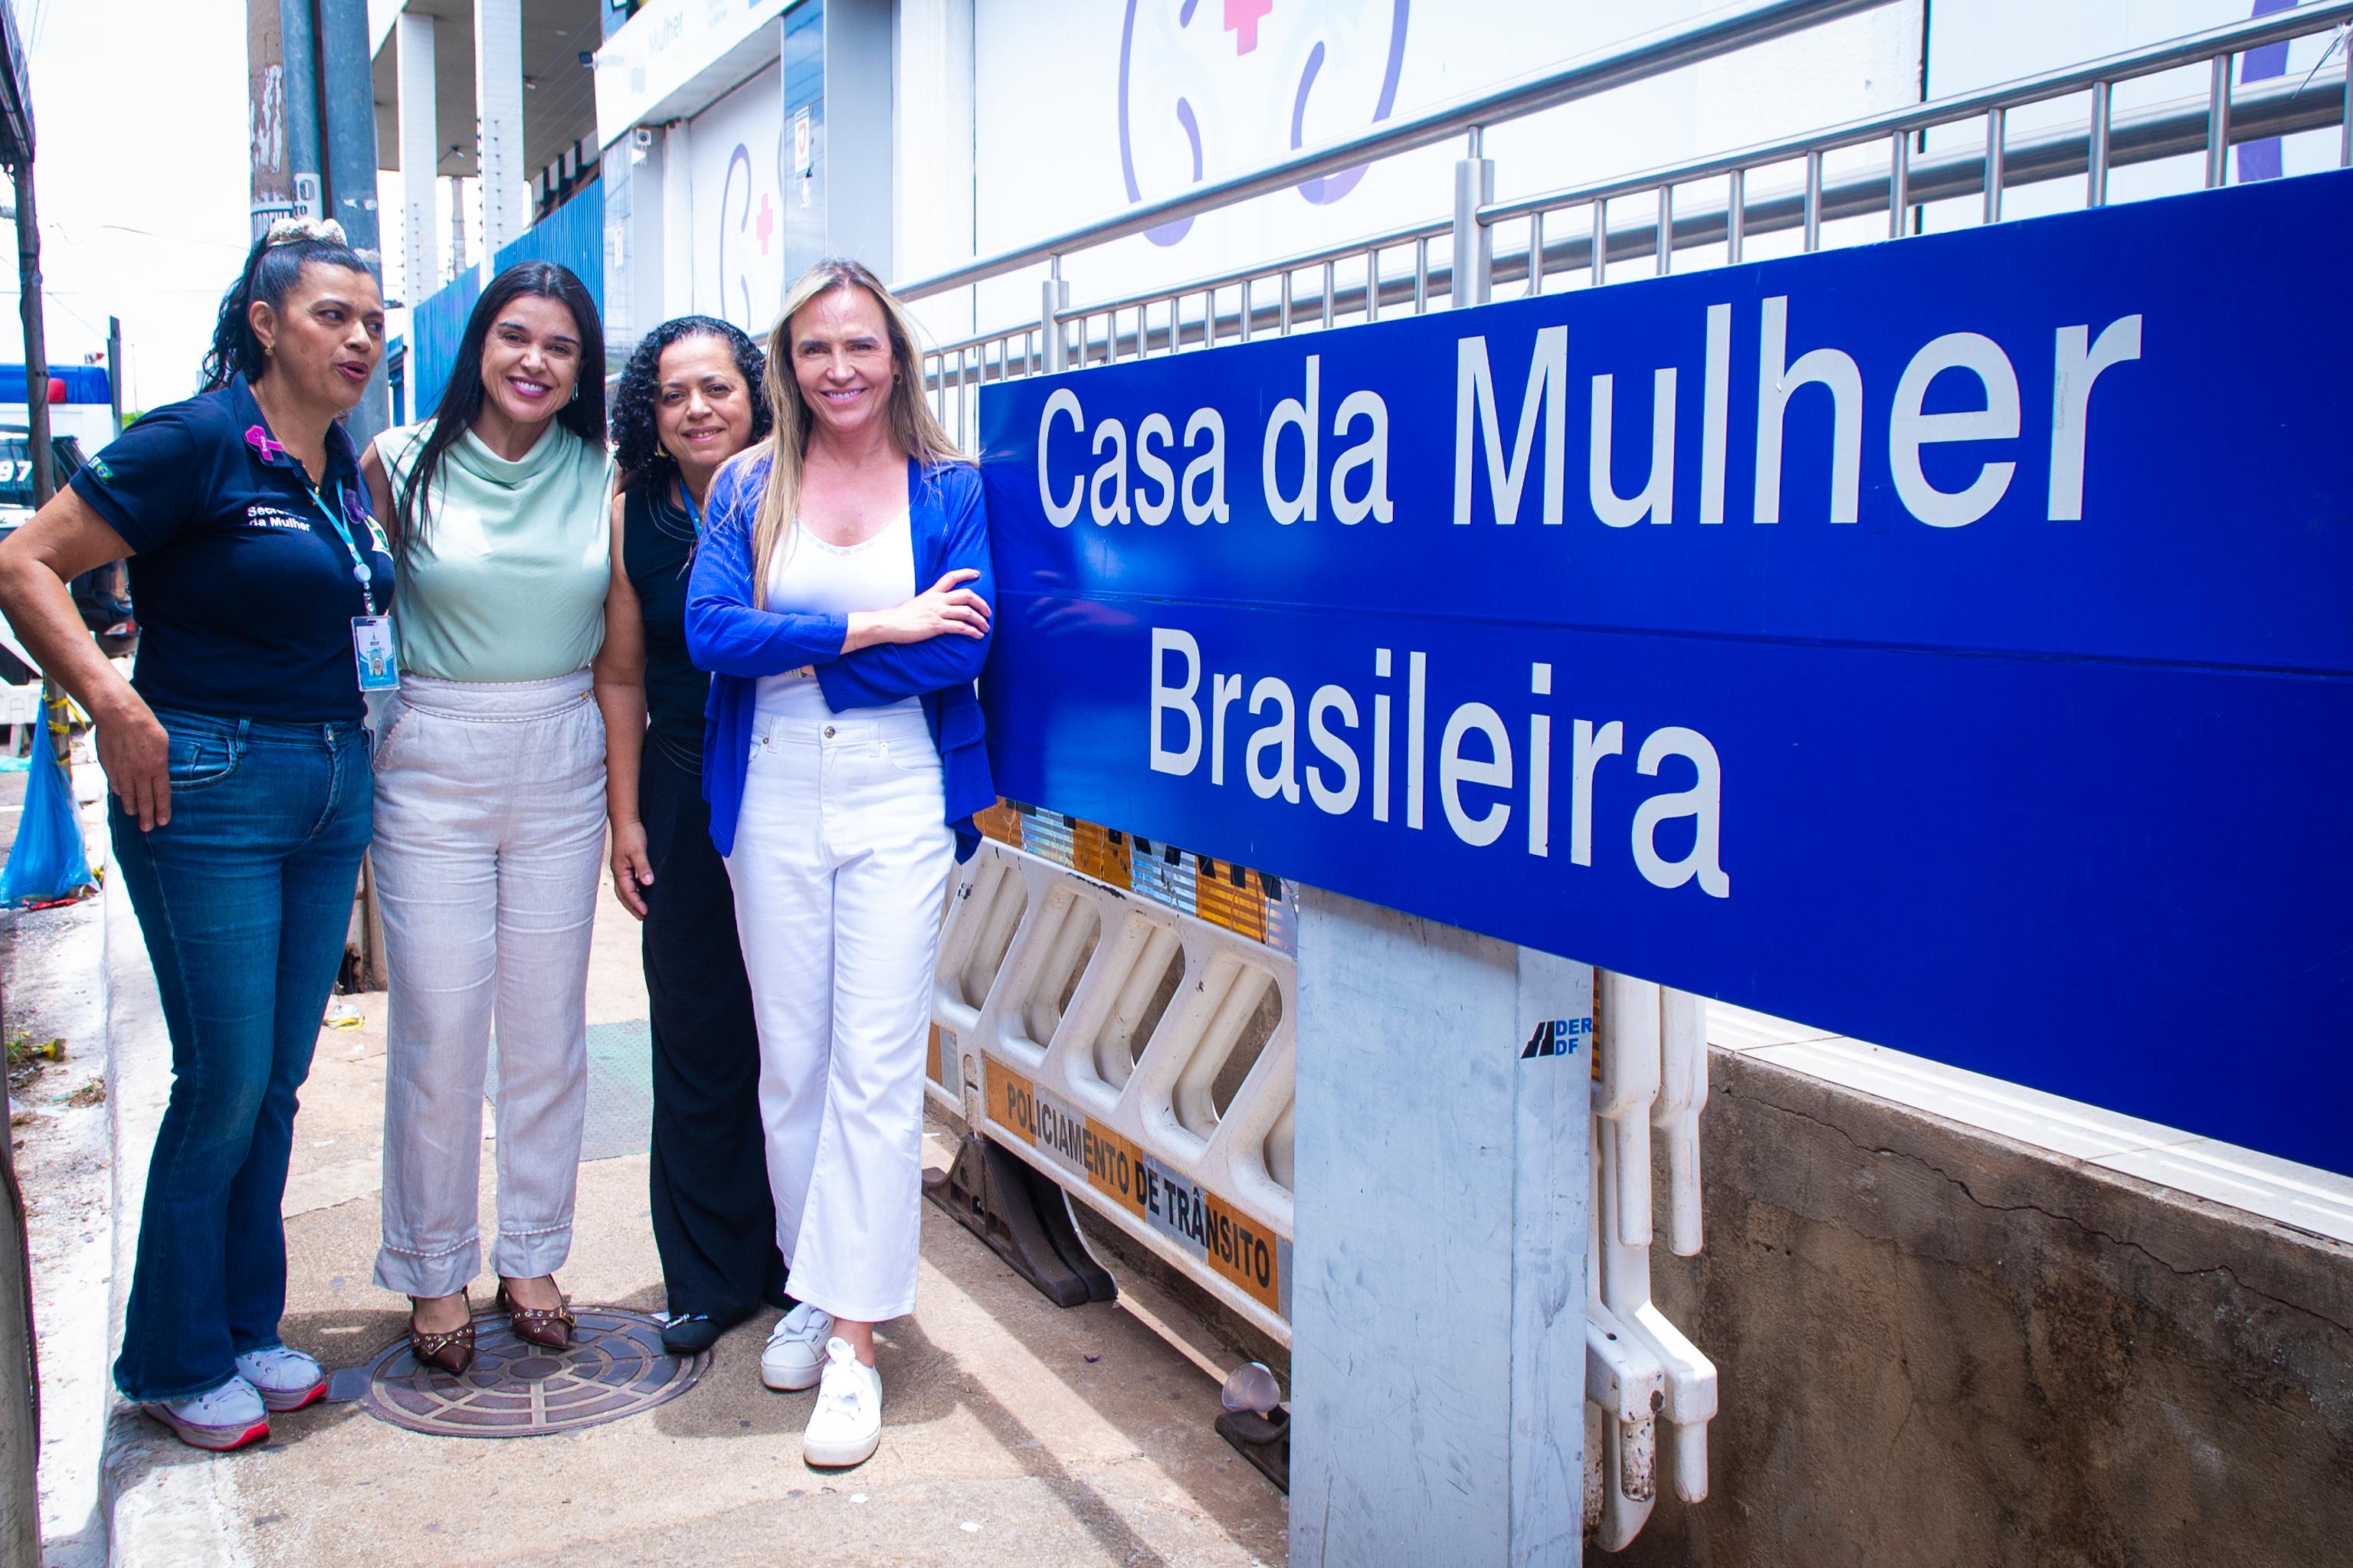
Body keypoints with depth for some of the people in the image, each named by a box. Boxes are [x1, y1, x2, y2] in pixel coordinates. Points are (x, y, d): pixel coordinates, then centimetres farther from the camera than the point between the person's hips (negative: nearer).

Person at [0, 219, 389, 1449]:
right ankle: (175, 1363, 16)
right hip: (208, 791, -7)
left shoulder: (347, 467, 11)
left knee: (277, 1082, 12)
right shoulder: (197, 443, -10)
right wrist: (115, 706, -21)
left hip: (331, 786, 7)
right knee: (224, 1083, -2)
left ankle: (246, 1329, 26)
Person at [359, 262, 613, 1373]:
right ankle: (435, 1272, 20)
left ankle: (532, 1258, 25)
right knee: (438, 1029, 2)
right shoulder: (402, 464, -2)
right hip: (433, 765, -2)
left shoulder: (603, 476, 3)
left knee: (548, 1025, 9)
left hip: (562, 768, 2)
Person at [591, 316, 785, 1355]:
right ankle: (710, 1276, 22)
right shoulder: (634, 517, 4)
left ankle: (801, 1260, 22)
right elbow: (621, 676, 8)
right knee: (696, 1036, 8)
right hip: (684, 798, 2)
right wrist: (625, 817, 5)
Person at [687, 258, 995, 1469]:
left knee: (876, 1063, -5)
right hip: (774, 795, 2)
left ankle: (855, 1337, 2)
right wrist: (876, 623, -13)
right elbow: (710, 629, -8)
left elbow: (962, 647, -9)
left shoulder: (948, 489, 5)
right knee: (790, 1058, 9)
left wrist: (796, 646, -9)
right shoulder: (747, 486, 8)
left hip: (901, 795, -2)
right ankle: (812, 1285, 27)